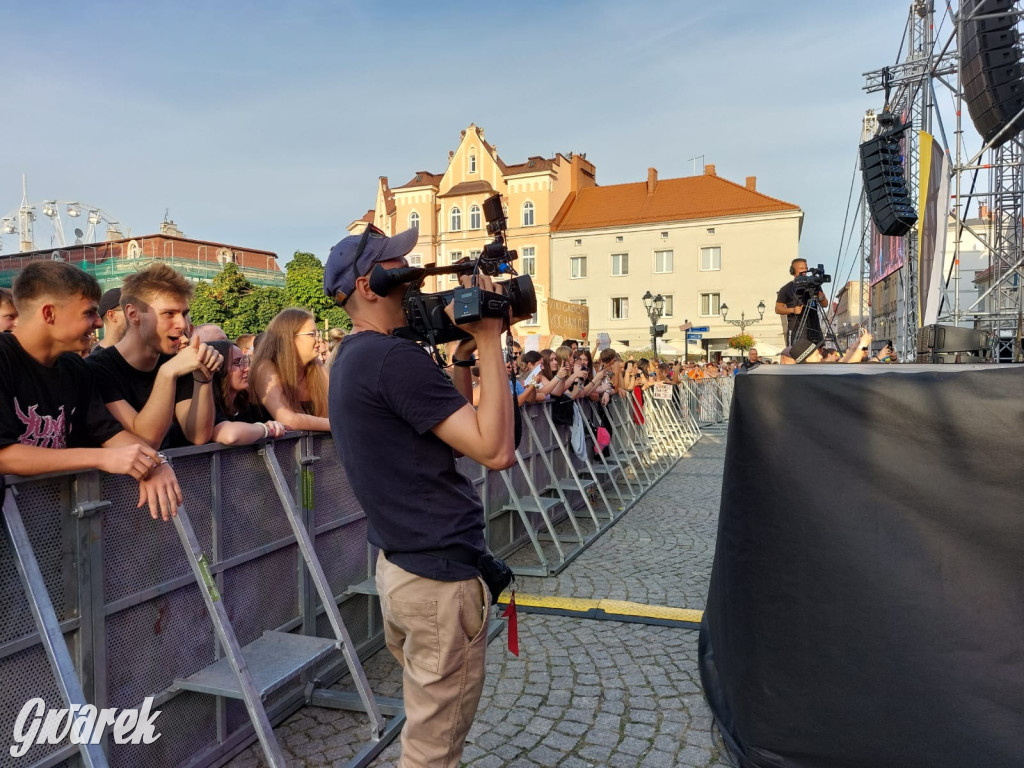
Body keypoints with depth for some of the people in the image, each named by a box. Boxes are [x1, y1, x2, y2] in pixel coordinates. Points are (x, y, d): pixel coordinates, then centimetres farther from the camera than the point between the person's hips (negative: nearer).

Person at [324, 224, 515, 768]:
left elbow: (453, 424, 15)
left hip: (398, 563, 10)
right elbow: (494, 449, -23)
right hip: (441, 576, -10)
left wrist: (463, 353, 6)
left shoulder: (352, 357, 11)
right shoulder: (395, 357, -20)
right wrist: (489, 339, -19)